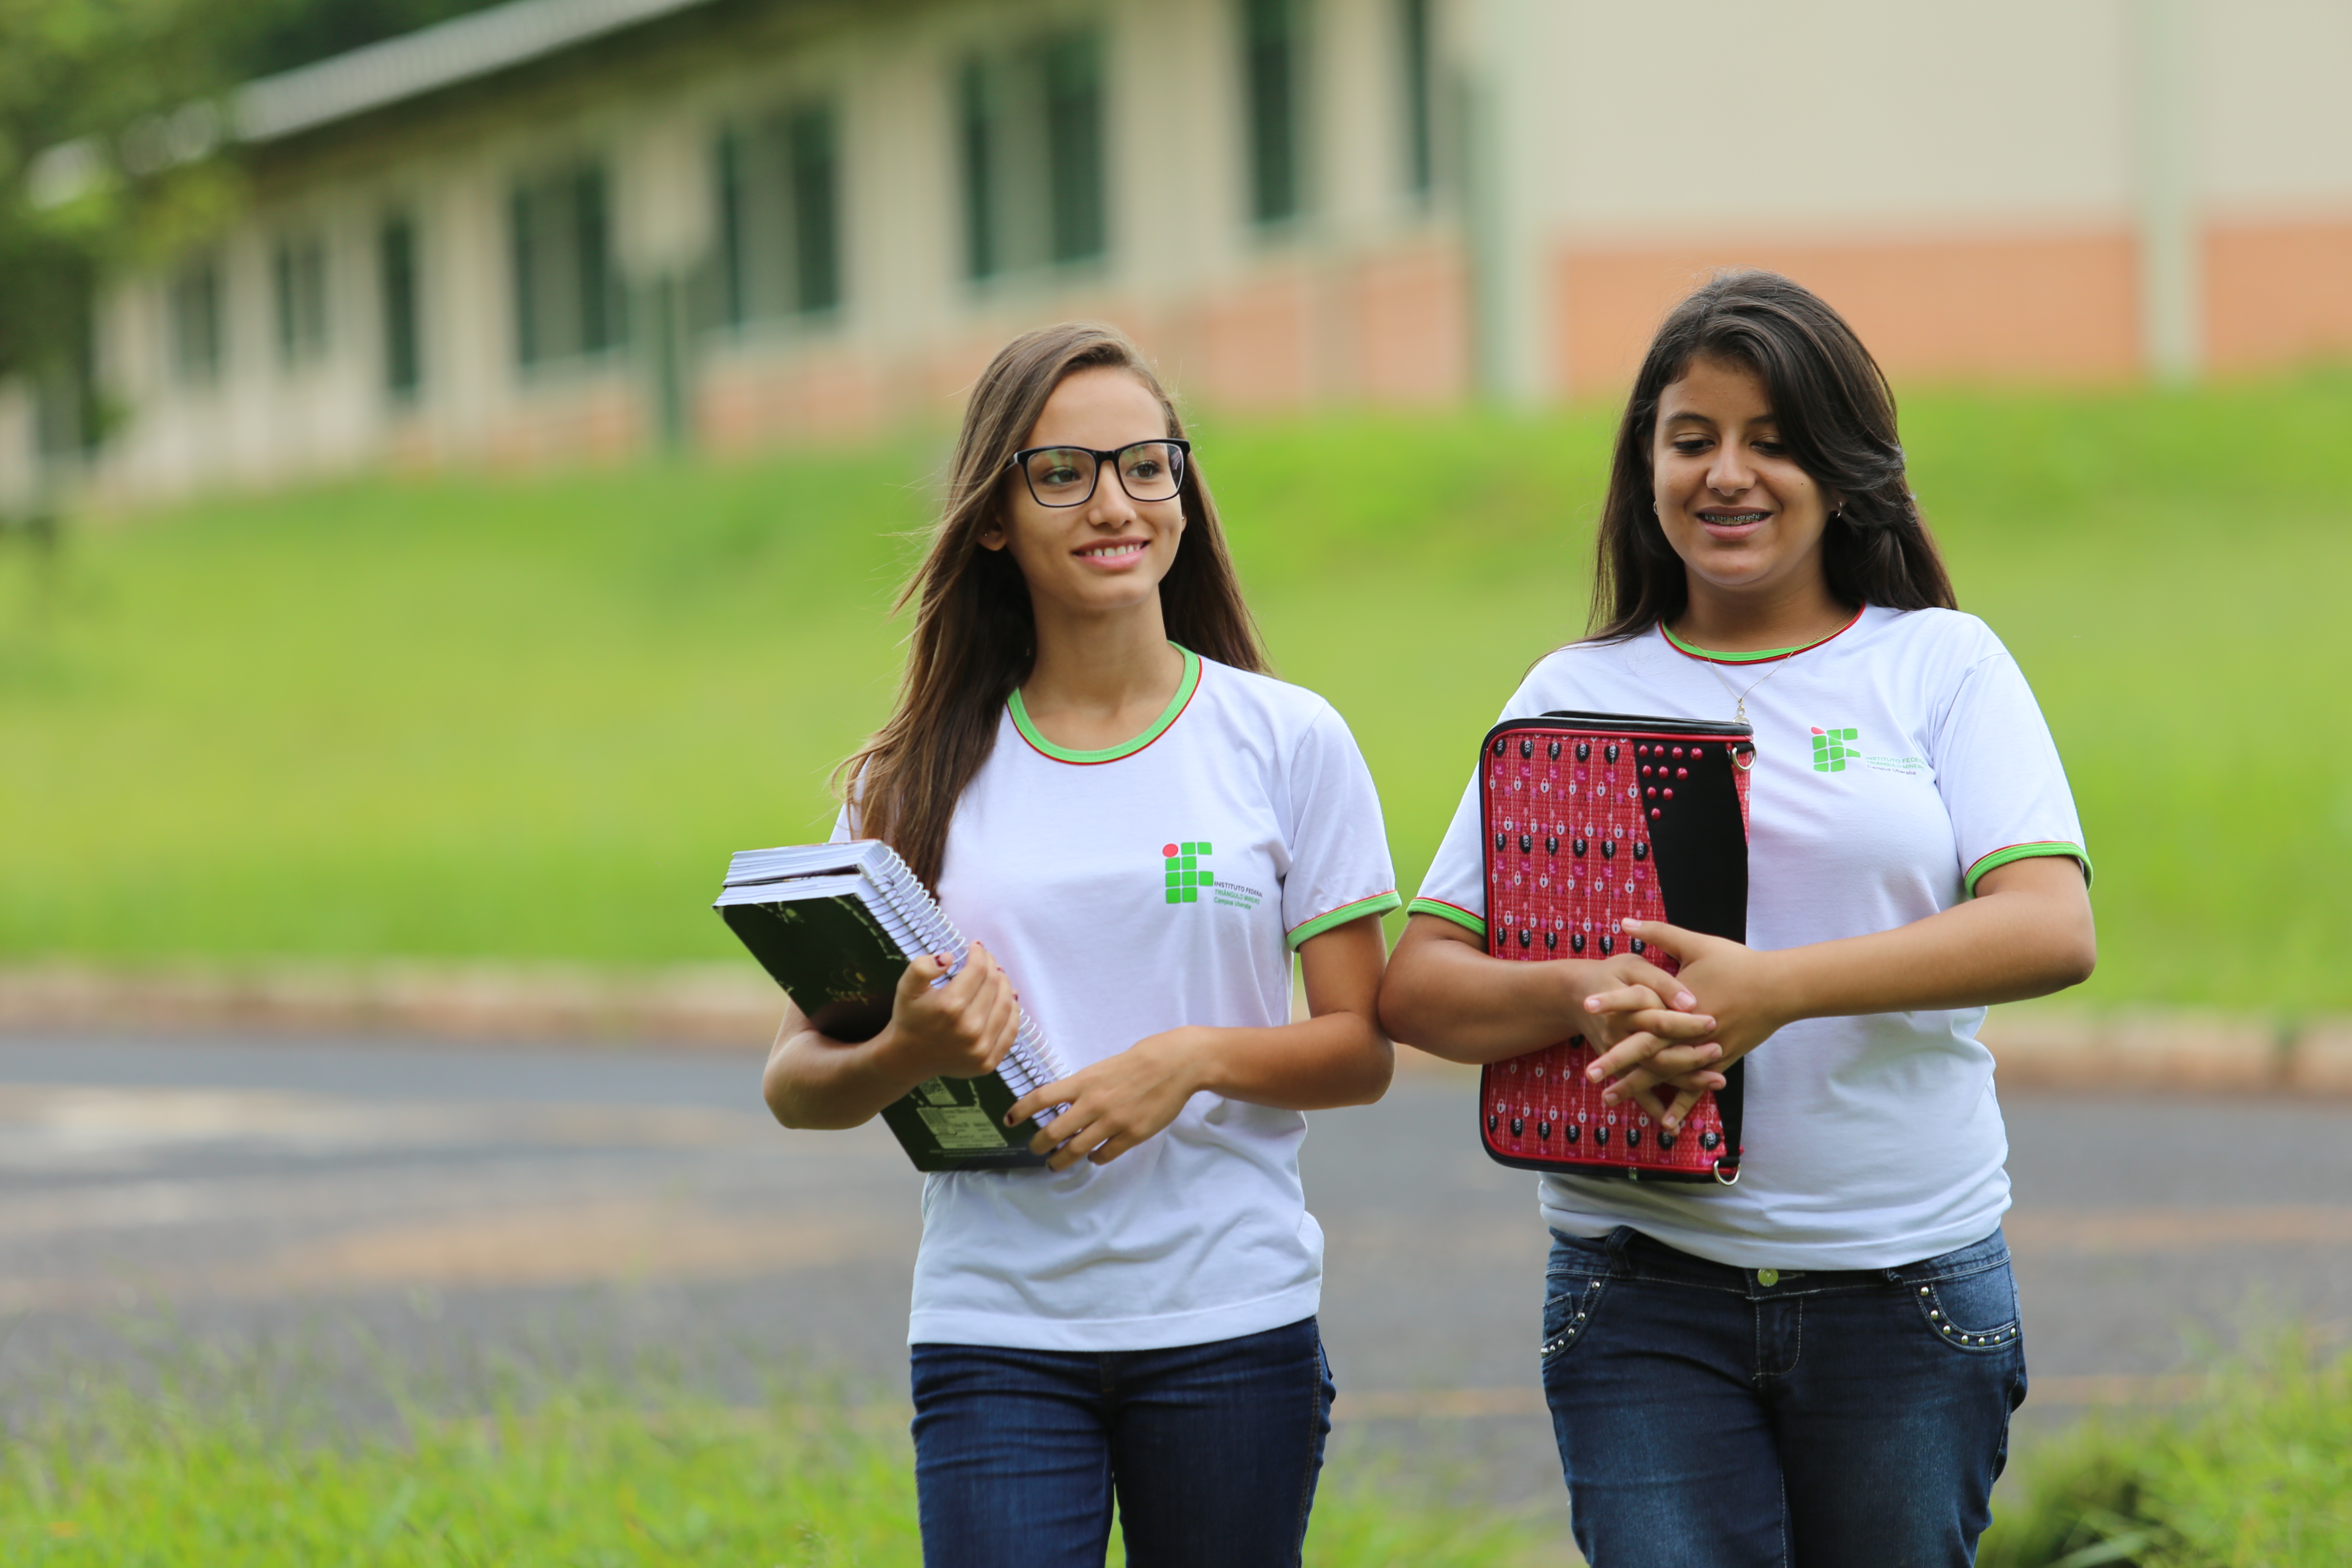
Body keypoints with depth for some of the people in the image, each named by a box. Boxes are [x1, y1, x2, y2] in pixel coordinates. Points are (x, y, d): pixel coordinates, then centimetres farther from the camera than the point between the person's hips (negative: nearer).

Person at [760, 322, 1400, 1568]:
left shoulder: (1286, 742, 3)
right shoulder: (920, 780, 5)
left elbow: (1361, 1050, 3)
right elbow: (795, 1083, 4)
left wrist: (1194, 1059, -15)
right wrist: (902, 1058, -17)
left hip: (1231, 1322, 0)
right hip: (995, 1333, 0)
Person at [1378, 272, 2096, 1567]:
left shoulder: (1940, 665, 5)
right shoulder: (1581, 692, 9)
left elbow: (2052, 930, -10)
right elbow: (1417, 986, 4)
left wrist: (1777, 986, -22)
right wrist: (1590, 998, -19)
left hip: (1905, 1287, 0)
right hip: (1646, 1297, 0)